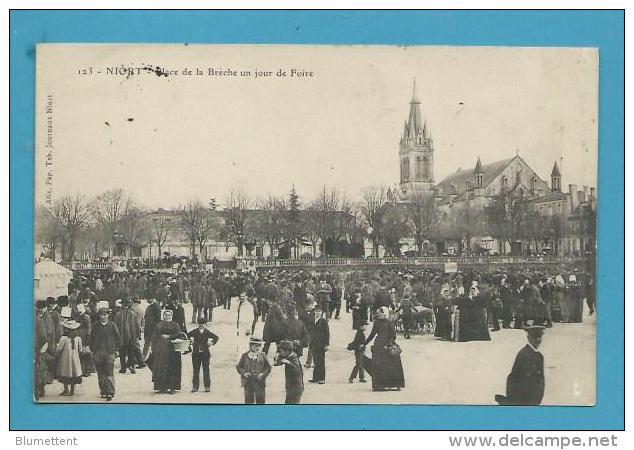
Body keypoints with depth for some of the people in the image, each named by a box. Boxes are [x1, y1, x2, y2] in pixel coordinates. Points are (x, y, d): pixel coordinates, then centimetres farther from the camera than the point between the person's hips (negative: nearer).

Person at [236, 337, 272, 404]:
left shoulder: (262, 355, 1)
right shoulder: (245, 355, 1)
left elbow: (268, 367, 3)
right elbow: (238, 366, 4)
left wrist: (263, 374, -14)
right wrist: (244, 373, -14)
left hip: (260, 382, 0)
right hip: (248, 382, 0)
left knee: (260, 401, 5)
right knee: (248, 401, 8)